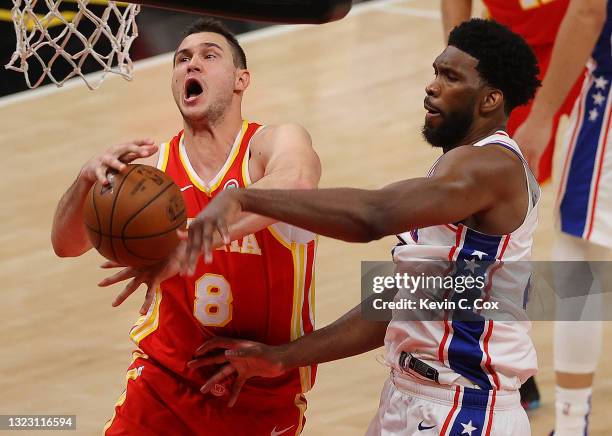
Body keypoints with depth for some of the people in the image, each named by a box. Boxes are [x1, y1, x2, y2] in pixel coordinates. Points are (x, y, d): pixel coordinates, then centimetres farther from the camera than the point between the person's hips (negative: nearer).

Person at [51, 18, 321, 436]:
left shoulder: (273, 144, -14)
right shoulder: (152, 165, -3)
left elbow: (296, 182, -39)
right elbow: (67, 243, -9)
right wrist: (89, 179, -32)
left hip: (267, 398, -2)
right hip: (167, 382, 2)